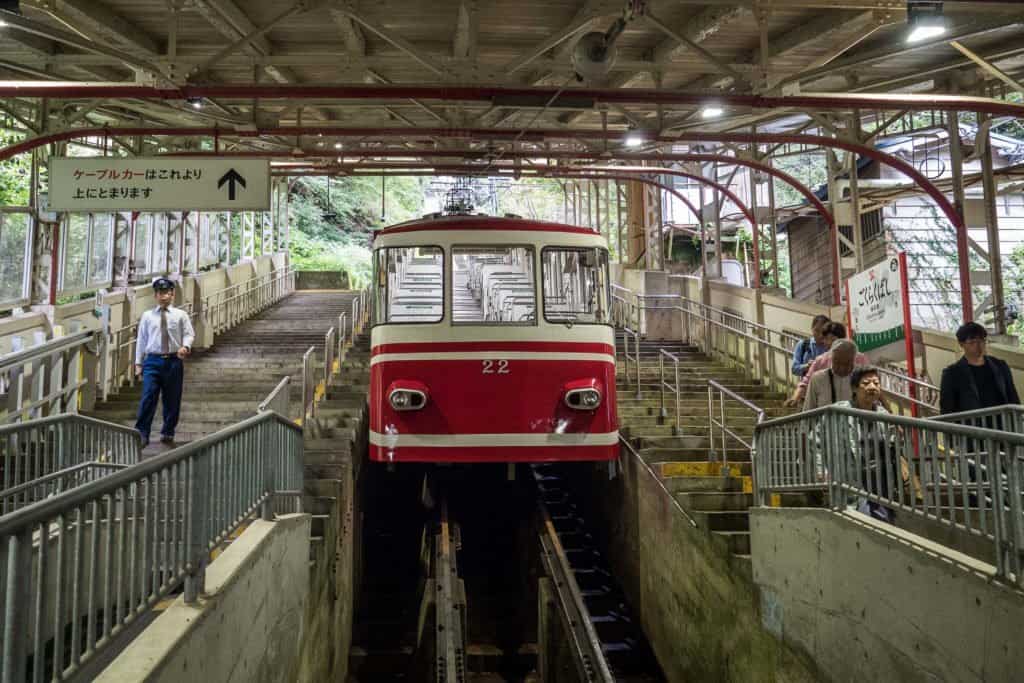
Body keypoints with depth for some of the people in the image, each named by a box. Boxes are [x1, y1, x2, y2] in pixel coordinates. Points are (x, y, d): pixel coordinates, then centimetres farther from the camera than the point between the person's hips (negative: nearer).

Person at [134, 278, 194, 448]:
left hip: (174, 361, 1)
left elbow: (189, 334, 2)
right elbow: (141, 339, 9)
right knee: (148, 398, -10)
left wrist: (185, 346, -20)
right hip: (153, 361, 0)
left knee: (172, 400, 8)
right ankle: (141, 434, -4)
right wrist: (138, 363, 6)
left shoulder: (180, 315, 6)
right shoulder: (147, 316, 9)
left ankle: (167, 433, 25)